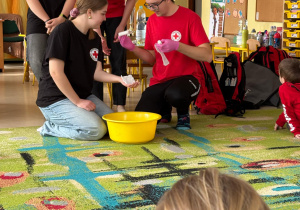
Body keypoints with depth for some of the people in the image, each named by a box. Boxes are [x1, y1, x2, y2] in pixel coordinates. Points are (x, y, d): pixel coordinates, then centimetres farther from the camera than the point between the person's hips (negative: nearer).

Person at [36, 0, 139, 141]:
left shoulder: (94, 38, 10)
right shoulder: (63, 31, -15)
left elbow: (96, 73, 6)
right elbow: (56, 72, -19)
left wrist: (119, 79, -11)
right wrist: (78, 102, -17)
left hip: (83, 95, 8)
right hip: (55, 99, -8)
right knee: (95, 129, -25)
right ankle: (50, 128, -3)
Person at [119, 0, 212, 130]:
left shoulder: (190, 17, -8)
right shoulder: (152, 20, 9)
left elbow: (207, 56, -16)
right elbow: (152, 58, 12)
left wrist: (177, 46, -26)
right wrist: (132, 48, -5)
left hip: (185, 76, -5)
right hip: (159, 81, 5)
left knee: (175, 94, -40)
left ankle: (183, 113, -1)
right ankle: (164, 108, 21)